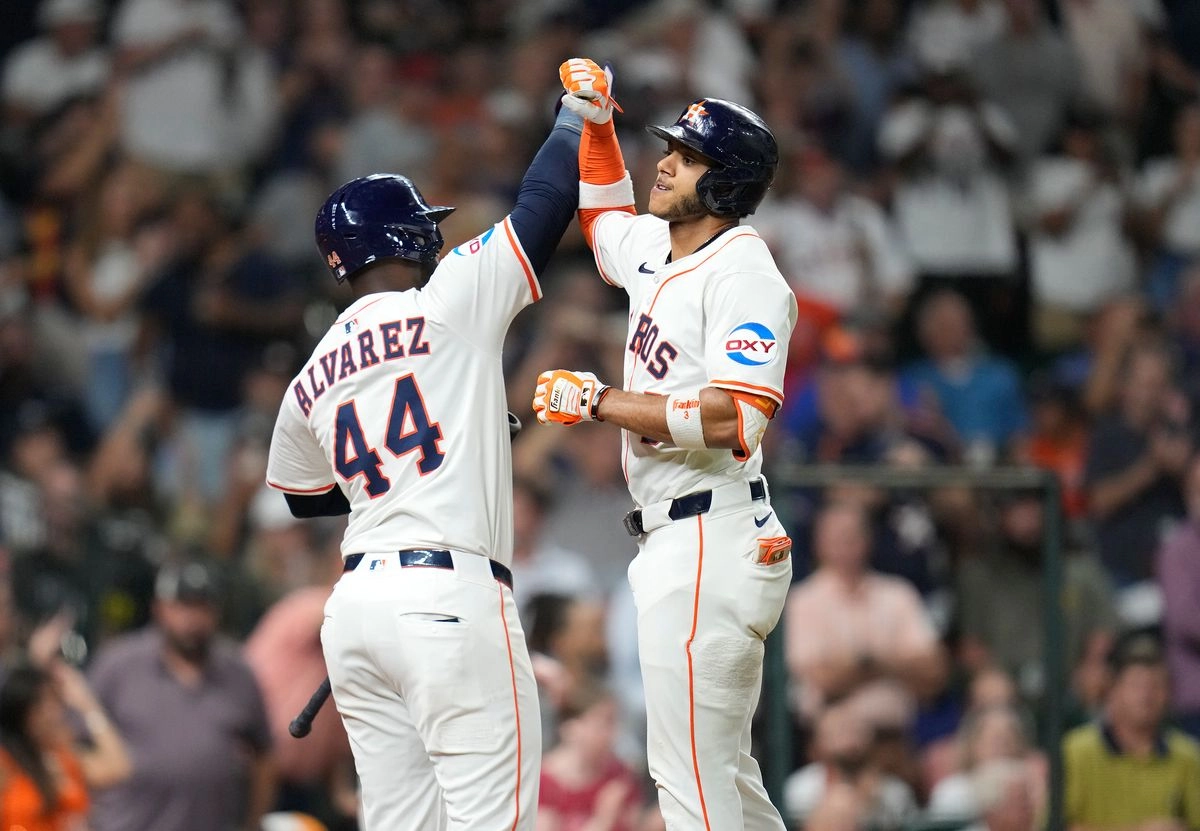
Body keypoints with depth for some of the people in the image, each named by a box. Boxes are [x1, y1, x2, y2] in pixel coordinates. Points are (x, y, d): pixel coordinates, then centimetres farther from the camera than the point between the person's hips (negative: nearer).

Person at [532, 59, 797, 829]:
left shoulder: (745, 273, -14)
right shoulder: (656, 249, 14)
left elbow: (729, 419, -26)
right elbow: (604, 213, 39)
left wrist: (599, 402, -18)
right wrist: (596, 122, 22)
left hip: (713, 546, -10)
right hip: (674, 542, 10)